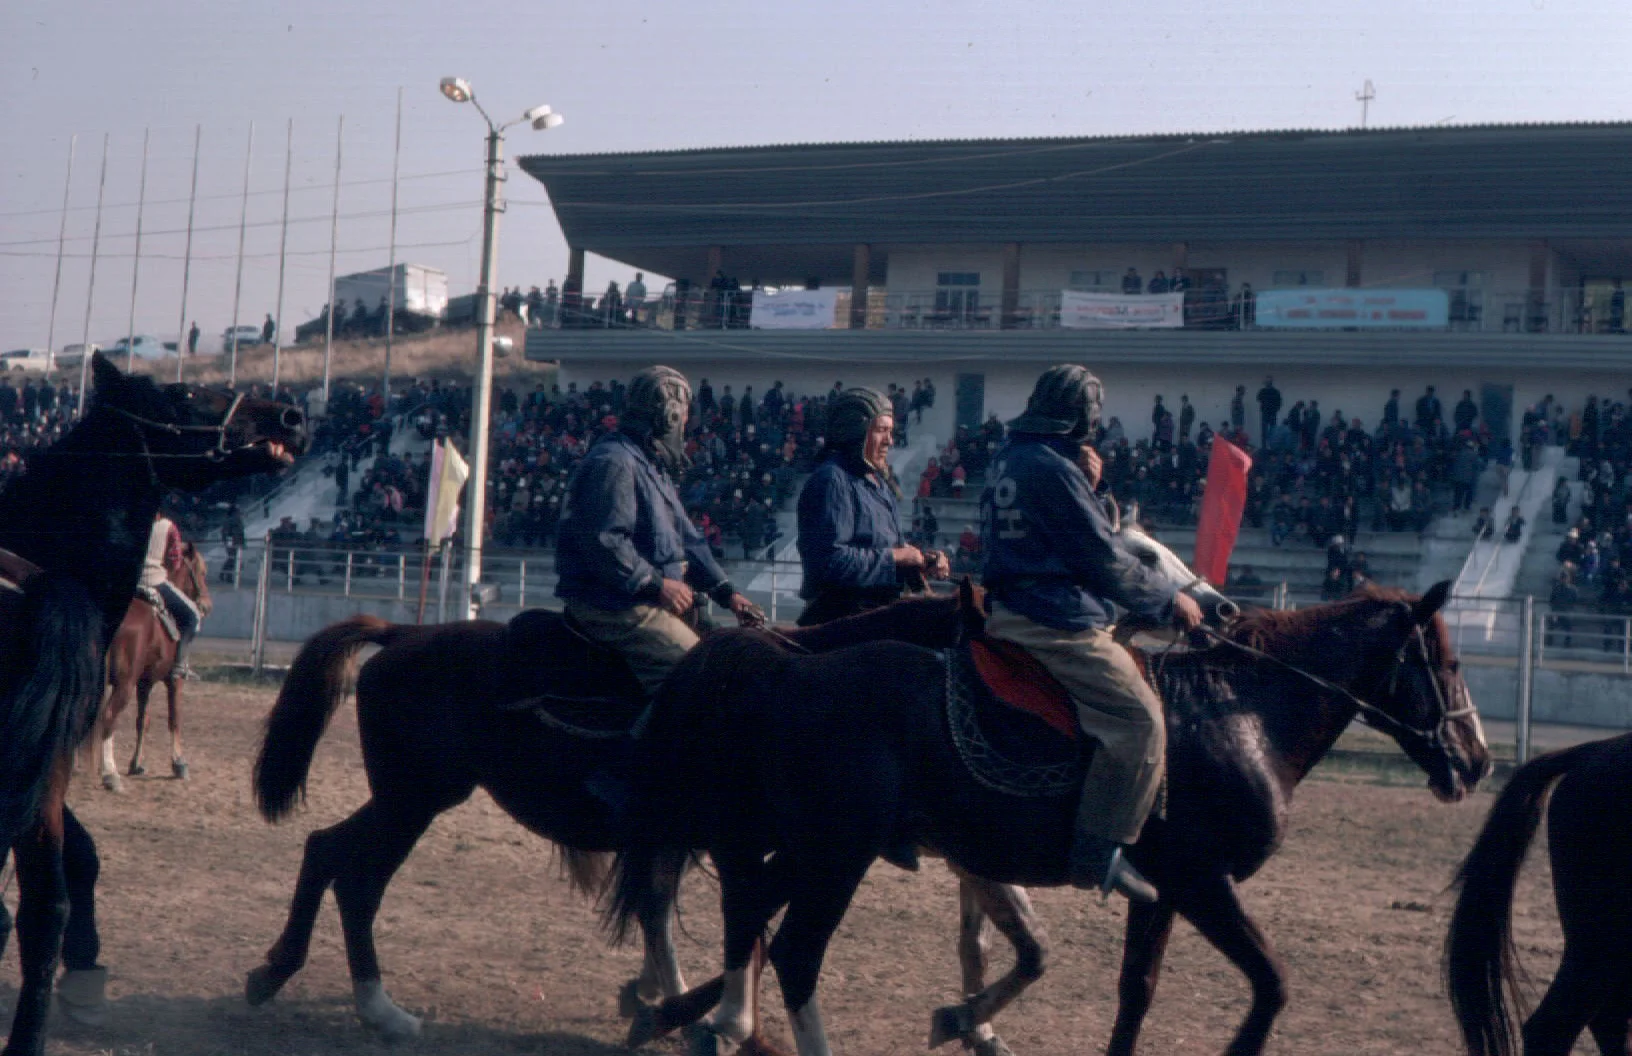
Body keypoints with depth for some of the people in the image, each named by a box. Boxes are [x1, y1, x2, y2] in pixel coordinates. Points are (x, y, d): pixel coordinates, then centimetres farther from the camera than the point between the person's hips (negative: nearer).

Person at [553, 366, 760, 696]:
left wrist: (727, 594, 14)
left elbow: (687, 539, 22)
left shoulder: (654, 466, 21)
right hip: (611, 606, -11)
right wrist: (657, 584, -20)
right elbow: (603, 542, -23)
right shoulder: (614, 462, -13)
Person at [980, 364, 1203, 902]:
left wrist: (1086, 489, 7)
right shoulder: (1053, 468, -15)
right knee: (1138, 716, -17)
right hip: (1054, 620, -11)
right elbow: (1105, 560, -12)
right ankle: (1097, 853, -20)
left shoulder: (1010, 459, 16)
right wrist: (1169, 601, 0)